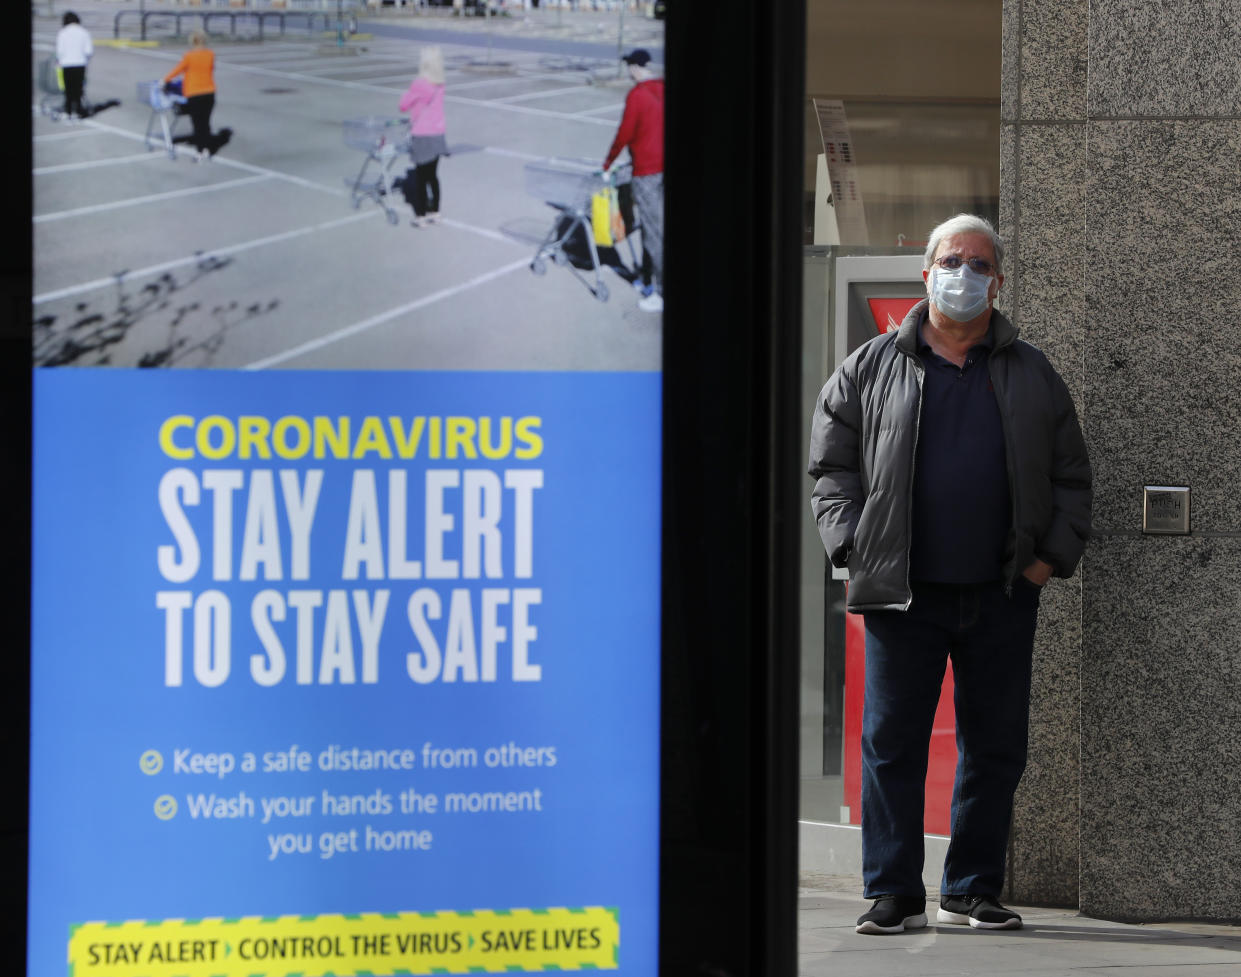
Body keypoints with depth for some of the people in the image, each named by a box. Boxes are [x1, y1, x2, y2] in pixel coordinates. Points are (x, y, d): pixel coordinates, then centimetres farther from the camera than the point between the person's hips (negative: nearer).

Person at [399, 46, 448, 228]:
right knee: (431, 175, 17)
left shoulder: (419, 85, -19)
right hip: (437, 135, 7)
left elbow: (404, 105, -8)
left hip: (422, 137, -6)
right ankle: (434, 212, 23)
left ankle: (420, 215, 8)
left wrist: (406, 95, 8)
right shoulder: (439, 85, 1)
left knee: (420, 177, 3)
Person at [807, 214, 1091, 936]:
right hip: (902, 592, -2)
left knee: (996, 748, 4)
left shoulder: (1033, 376, 12)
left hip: (1004, 594, 2)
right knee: (892, 743, -4)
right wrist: (854, 545, -2)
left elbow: (1072, 478, 15)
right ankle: (895, 894, 1)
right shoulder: (872, 369, 8)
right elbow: (831, 465, 9)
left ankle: (974, 890, 14)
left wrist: (1053, 557, 3)